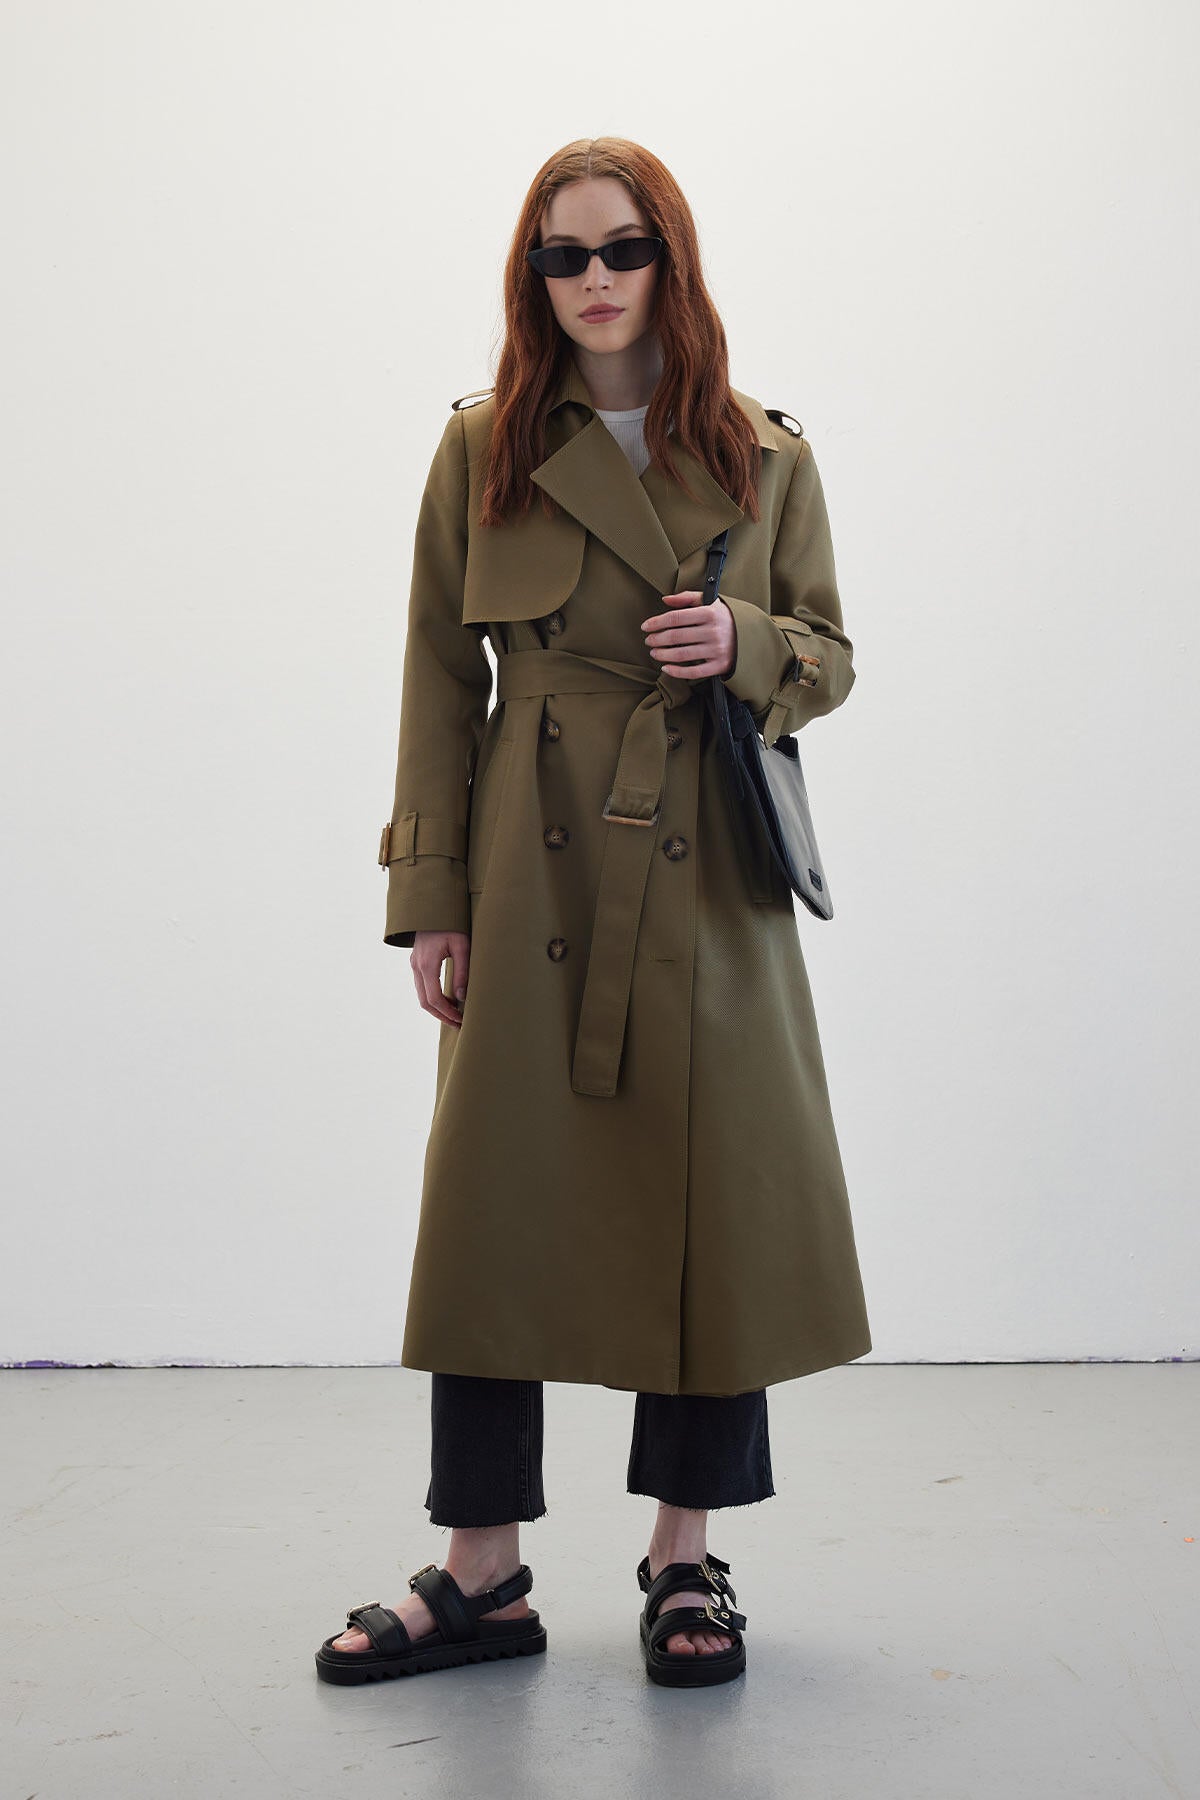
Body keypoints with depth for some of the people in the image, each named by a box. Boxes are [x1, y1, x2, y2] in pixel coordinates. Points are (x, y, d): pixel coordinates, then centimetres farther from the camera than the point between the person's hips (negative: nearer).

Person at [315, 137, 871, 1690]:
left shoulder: (765, 456, 8)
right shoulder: (482, 453, 6)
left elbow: (829, 658, 12)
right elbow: (440, 681, 5)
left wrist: (743, 645, -11)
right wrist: (429, 896, -2)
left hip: (708, 879, 1)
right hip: (535, 874, 0)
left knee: (712, 1197, 2)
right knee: (501, 1192, 0)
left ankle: (687, 1555, 19)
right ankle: (482, 1572, 13)